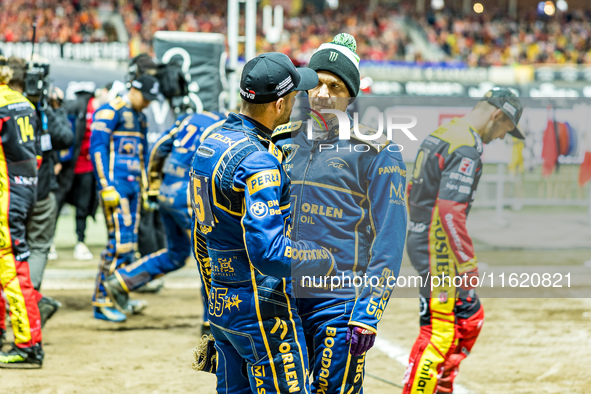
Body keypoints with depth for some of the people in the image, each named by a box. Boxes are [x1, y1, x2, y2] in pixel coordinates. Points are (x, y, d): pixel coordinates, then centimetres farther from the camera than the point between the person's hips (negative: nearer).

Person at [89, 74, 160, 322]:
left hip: (133, 186, 9)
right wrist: (106, 187, -18)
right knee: (120, 241, -14)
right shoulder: (110, 111, -7)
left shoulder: (139, 117, 19)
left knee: (130, 241, 8)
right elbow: (97, 149, -13)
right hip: (115, 185, -9)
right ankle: (101, 302, -11)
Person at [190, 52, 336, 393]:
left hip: (222, 302, 9)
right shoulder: (259, 162, -21)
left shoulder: (210, 144, 9)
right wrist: (325, 260, -13)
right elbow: (268, 252, -28)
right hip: (261, 308, -9)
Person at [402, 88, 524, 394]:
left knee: (470, 316, 18)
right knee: (439, 329, -10)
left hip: (419, 240, 10)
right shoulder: (467, 148, -17)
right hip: (438, 250, -10)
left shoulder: (439, 136, 14)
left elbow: (413, 191, 22)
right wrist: (468, 264, -22)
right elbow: (450, 211, -25)